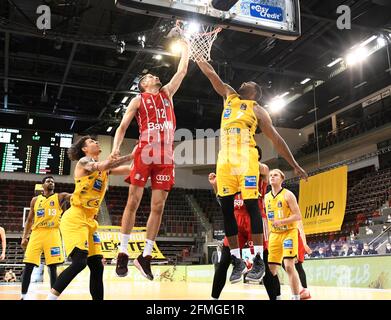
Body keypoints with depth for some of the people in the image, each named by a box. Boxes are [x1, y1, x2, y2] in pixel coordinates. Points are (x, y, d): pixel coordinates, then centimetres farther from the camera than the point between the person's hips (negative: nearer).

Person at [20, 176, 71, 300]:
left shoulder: (59, 197, 8)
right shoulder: (35, 200, 14)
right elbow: (29, 220, 16)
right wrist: (24, 237, 8)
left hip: (52, 233, -2)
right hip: (37, 233, 2)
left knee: (52, 267, -3)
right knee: (28, 266, -3)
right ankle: (23, 296, 6)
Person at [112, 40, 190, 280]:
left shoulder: (167, 93, 23)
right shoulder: (138, 100, 11)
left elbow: (182, 71, 24)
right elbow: (122, 127, 5)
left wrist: (186, 46, 26)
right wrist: (116, 148, -12)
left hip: (166, 156, 4)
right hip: (145, 153, -3)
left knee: (158, 207, 0)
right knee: (133, 202, -4)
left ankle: (146, 256, 7)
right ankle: (123, 253, 5)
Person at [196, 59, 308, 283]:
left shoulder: (257, 109, 13)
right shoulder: (229, 96, 27)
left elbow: (276, 138, 10)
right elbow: (211, 74, 29)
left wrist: (295, 165, 8)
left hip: (245, 157, -4)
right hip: (225, 158, 4)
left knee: (251, 205, -9)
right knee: (226, 208, -1)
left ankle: (259, 260, -5)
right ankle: (237, 260, 6)